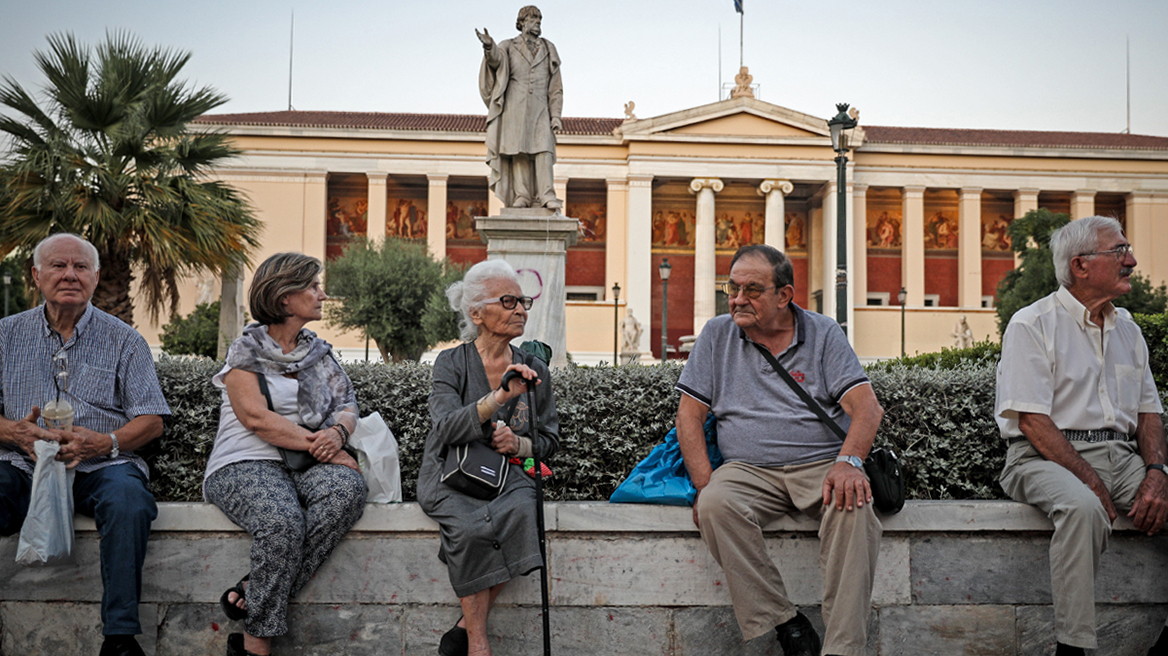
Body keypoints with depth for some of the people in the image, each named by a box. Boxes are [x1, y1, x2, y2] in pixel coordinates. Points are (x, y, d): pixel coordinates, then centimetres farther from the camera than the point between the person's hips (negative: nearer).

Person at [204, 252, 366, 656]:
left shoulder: (319, 352, 20)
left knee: (348, 487, -30)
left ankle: (252, 592, -26)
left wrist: (337, 432, -10)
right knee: (282, 520, -37)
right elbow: (256, 417, -10)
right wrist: (317, 446, -15)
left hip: (305, 467, 5)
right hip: (245, 465, -5)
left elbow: (347, 405, 15)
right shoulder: (246, 350, 3)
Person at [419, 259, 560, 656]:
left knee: (519, 512, -32)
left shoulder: (534, 370, 12)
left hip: (509, 474, 2)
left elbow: (550, 440, 16)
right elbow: (447, 429, -14)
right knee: (470, 523, -34)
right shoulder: (452, 363, 1)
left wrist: (518, 444, -6)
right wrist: (501, 396, -24)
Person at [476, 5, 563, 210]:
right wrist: (489, 46, -34)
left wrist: (555, 114, 3)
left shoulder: (549, 50, 16)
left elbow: (555, 87, 13)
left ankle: (547, 196, -19)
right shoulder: (509, 47, 12)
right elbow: (496, 59, -11)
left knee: (543, 149, -13)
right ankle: (522, 196, -7)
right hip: (515, 108, -1)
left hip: (539, 108, 1)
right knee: (518, 151, -6)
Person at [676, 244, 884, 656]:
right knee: (716, 506, -32)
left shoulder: (823, 333, 7)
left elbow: (866, 406, -2)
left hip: (821, 464, -1)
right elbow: (689, 413, 7)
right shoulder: (717, 334, 10)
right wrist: (704, 484, -8)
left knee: (854, 506, -33)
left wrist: (848, 462, -22)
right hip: (748, 469, 1)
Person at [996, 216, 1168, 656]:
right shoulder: (1032, 325, -3)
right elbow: (1031, 422, -11)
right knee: (1083, 508, -37)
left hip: (1121, 455, 6)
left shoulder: (1128, 330, 19)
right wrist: (1091, 480, -17)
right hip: (1046, 457, -6)